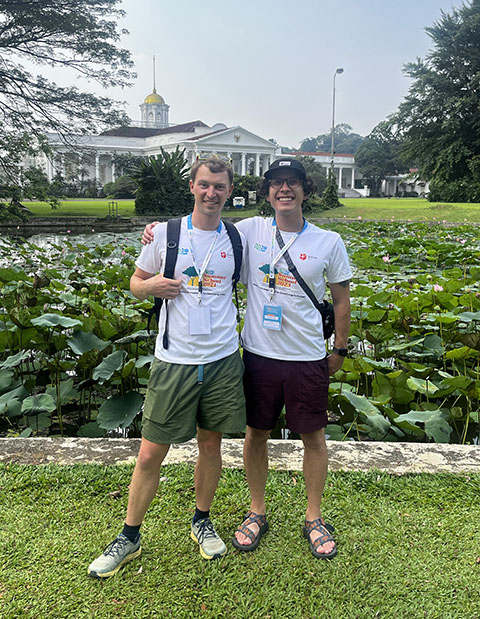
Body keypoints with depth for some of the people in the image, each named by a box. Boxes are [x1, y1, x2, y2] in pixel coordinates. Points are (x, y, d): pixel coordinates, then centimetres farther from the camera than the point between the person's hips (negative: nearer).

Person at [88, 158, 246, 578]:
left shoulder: (236, 239, 4)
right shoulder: (165, 233, -2)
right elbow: (136, 283, 8)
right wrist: (151, 285, -14)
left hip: (223, 360, 2)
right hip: (174, 361, -2)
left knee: (211, 444, 15)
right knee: (150, 454, 4)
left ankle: (202, 521, 39)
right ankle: (129, 537, 26)